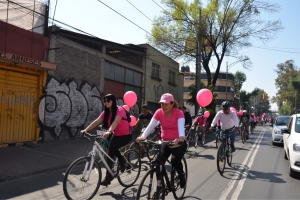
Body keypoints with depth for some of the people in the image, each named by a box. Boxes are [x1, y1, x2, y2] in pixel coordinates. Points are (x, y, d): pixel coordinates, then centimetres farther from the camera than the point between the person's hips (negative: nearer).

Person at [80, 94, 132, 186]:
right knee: (110, 152, -5)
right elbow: (96, 121, -11)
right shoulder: (106, 112, -1)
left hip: (125, 136, -8)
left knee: (112, 147, -25)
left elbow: (115, 122, -39)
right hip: (115, 135, 8)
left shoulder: (120, 110, -21)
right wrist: (86, 130, -24)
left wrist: (109, 132, -55)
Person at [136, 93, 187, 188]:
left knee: (175, 160, -26)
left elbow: (181, 126, -35)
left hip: (178, 143, -3)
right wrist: (143, 136, -35)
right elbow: (151, 125, -19)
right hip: (165, 143, 4)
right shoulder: (159, 112, -9)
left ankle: (182, 175, 7)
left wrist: (181, 137, -55)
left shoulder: (179, 113, -18)